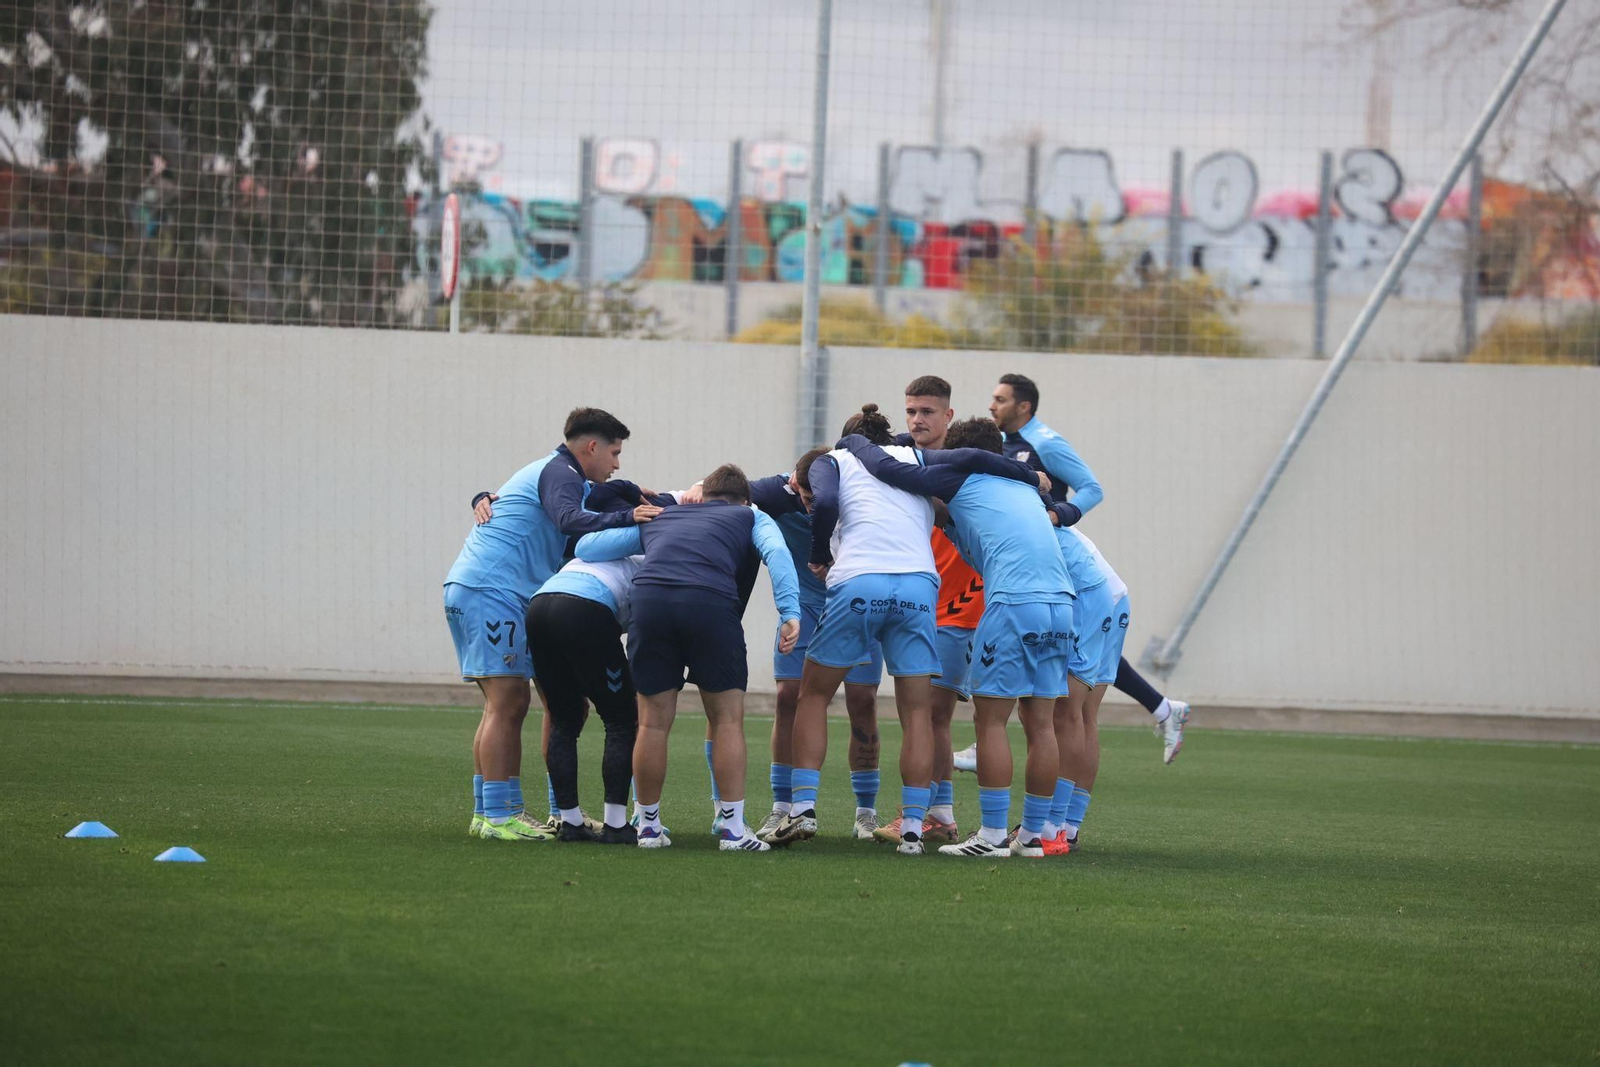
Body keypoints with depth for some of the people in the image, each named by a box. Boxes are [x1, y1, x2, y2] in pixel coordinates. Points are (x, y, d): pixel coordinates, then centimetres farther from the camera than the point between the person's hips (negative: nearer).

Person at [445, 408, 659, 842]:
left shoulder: (550, 471, 27)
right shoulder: (561, 475, -6)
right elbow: (568, 519, -25)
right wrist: (626, 518, -30)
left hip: (468, 590, 11)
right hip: (492, 593, -11)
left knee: (504, 707, 13)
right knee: (507, 704, -12)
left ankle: (487, 811, 14)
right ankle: (498, 816, -15)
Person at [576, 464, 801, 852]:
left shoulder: (659, 518, 35)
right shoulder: (750, 517, 28)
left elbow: (586, 547, 30)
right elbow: (775, 551, 6)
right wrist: (790, 612, -5)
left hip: (649, 598, 2)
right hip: (710, 600, -2)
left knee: (653, 722, 12)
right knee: (728, 718, 8)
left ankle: (648, 826, 21)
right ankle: (733, 830, 7)